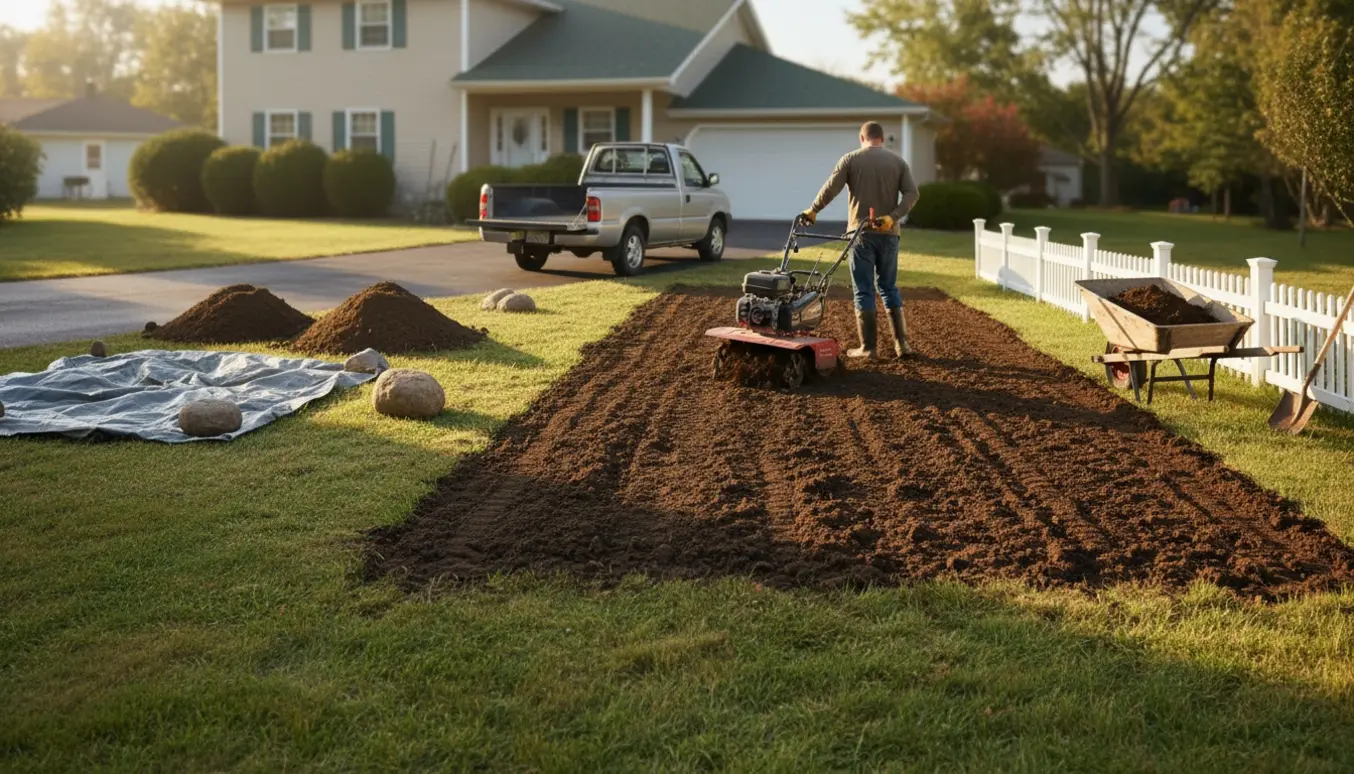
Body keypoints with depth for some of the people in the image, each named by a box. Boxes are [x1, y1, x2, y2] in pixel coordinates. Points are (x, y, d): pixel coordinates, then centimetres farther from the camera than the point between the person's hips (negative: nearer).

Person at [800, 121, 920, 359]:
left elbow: (830, 189, -5)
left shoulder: (851, 159, 0)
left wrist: (812, 211, 6)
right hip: (888, 233, 3)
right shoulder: (897, 161, 8)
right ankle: (902, 343, 10)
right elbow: (912, 193, -4)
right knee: (889, 287, 14)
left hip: (862, 232, -3)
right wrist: (892, 217, -9)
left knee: (863, 291, 2)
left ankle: (867, 347, 1)